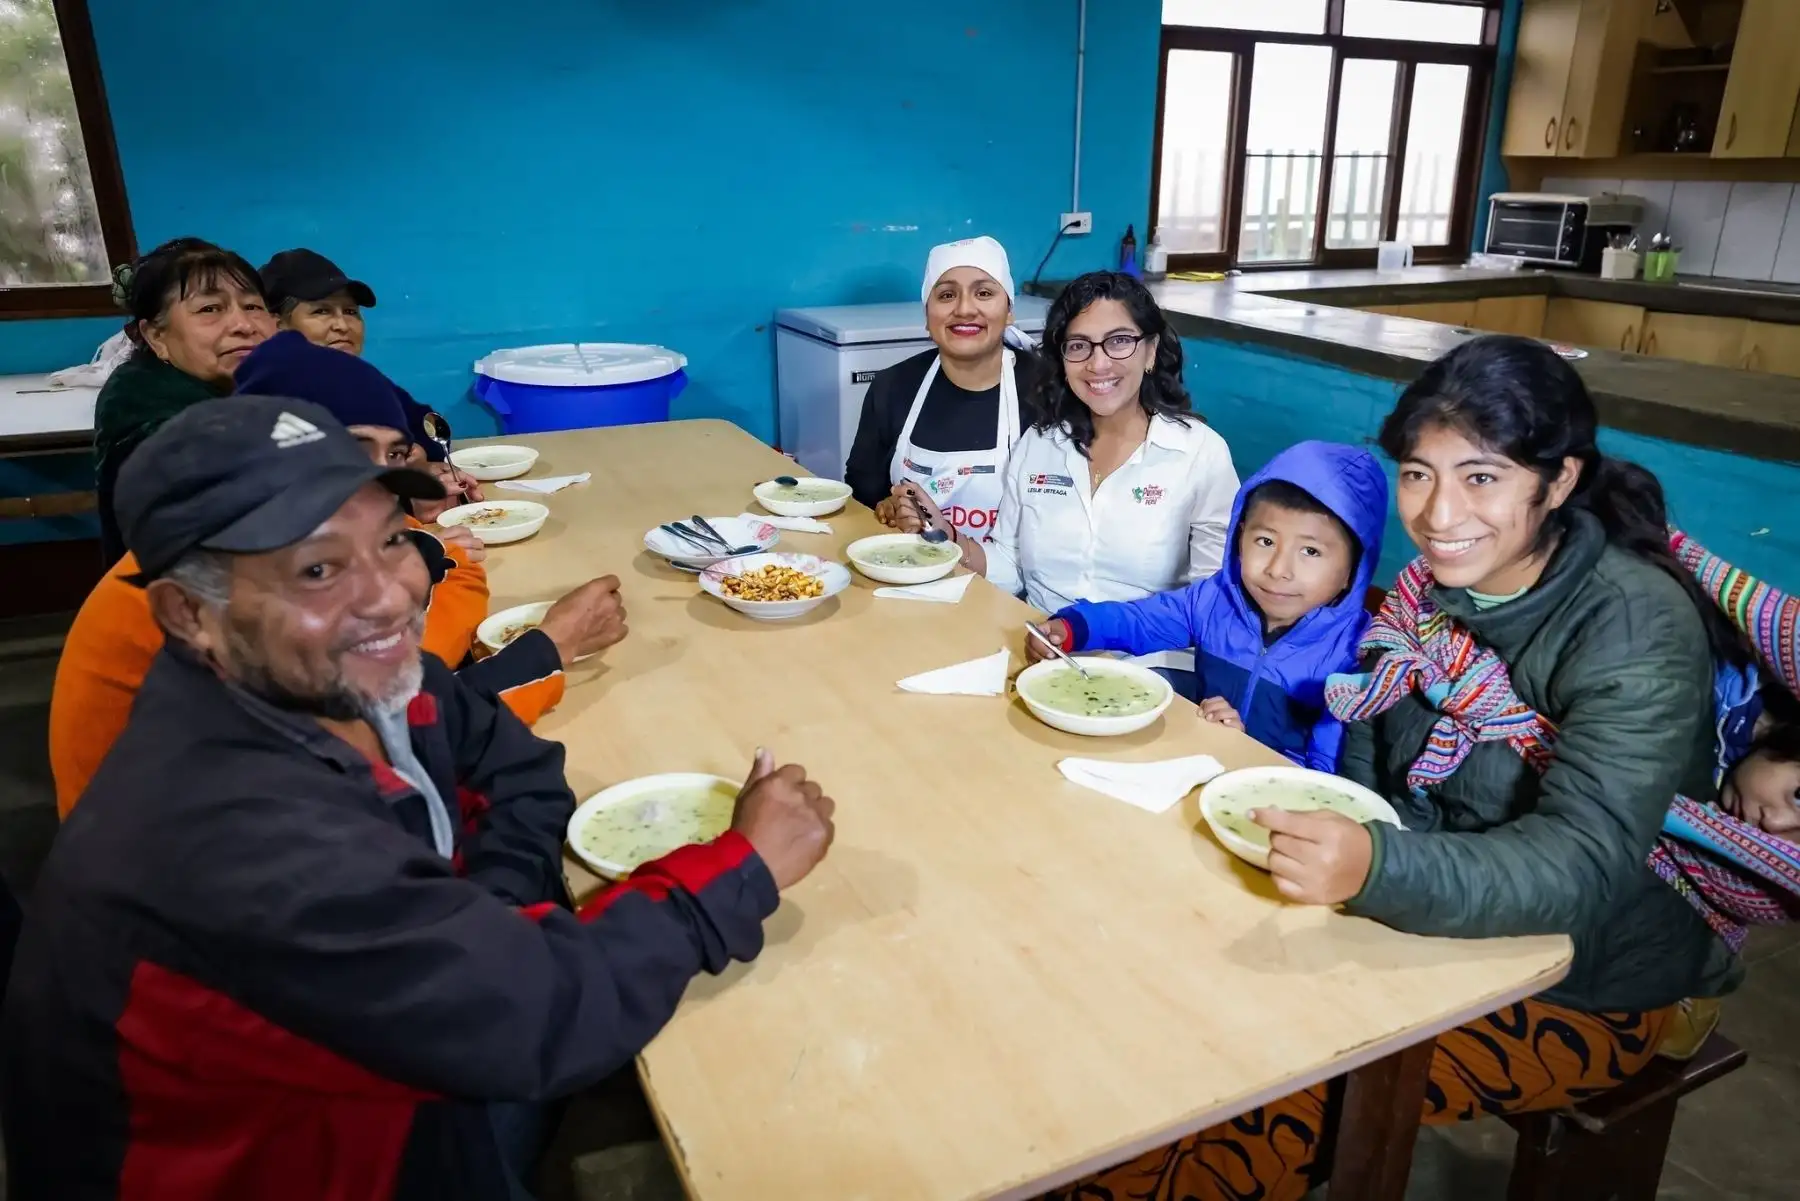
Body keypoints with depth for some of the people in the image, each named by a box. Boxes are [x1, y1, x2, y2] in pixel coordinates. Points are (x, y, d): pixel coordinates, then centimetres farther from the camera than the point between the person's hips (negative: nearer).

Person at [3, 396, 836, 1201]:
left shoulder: (352, 678, -11)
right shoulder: (231, 840, -36)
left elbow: (520, 770, 1)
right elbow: (543, 1018, -32)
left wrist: (489, 927, -18)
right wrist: (744, 863, -20)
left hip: (395, 1100, 7)